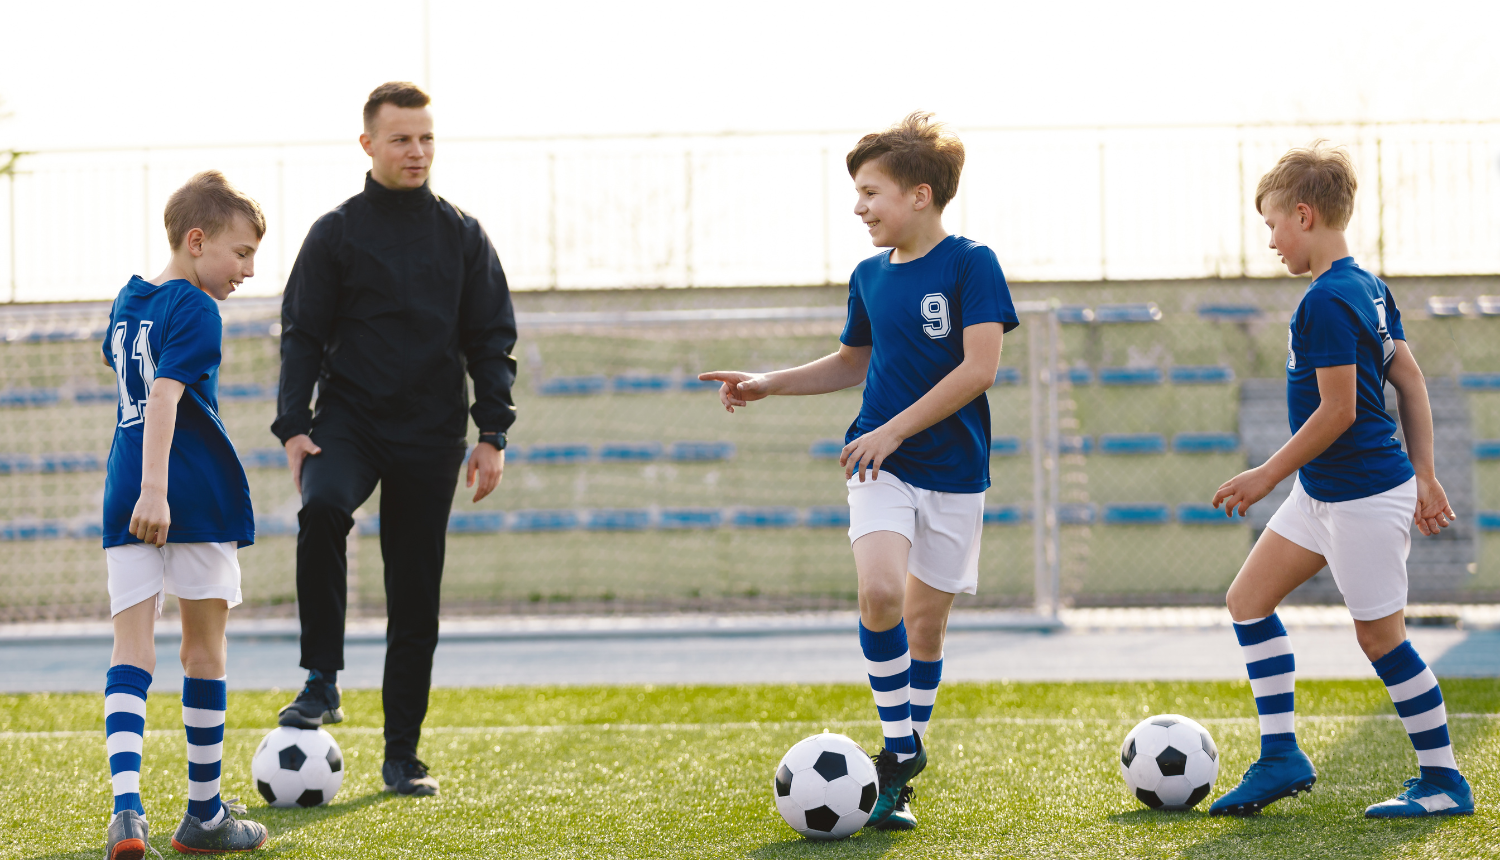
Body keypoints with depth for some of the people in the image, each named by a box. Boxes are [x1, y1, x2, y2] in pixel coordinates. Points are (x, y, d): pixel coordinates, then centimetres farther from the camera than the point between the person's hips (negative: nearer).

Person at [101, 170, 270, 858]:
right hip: (197, 496, -6)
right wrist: (156, 488, -29)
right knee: (204, 648, 7)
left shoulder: (126, 303, 16)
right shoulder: (195, 310, -9)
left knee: (131, 652, -1)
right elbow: (164, 397, -21)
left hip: (126, 494, 6)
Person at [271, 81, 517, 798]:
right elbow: (302, 334, 3)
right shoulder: (337, 234, 3)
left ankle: (403, 756, 12)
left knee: (416, 597, 3)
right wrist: (293, 427, -8)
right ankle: (322, 682, -26)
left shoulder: (461, 235, 8)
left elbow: (491, 338, 9)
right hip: (350, 418, -2)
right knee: (322, 507, -34)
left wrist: (492, 434, 0)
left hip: (431, 434, 2)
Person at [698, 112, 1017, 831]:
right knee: (879, 591, -21)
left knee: (926, 618, 5)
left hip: (953, 469, -3)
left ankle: (905, 761, 22)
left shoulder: (969, 263, -9)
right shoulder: (869, 276, 8)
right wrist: (769, 384, 13)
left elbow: (979, 368, -17)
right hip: (879, 462, 3)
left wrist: (894, 429, -18)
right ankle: (898, 753, -9)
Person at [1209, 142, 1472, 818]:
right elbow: (1411, 383, 13)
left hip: (1363, 496, -10)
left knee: (1380, 635, -1)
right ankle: (1281, 757, 13)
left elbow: (1337, 410, -22)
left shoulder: (1327, 301, -20)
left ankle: (1445, 781, 9)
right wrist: (1423, 476, 17)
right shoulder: (1369, 288, 9)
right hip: (1323, 491, 10)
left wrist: (1267, 477, -14)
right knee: (1248, 598, 11)